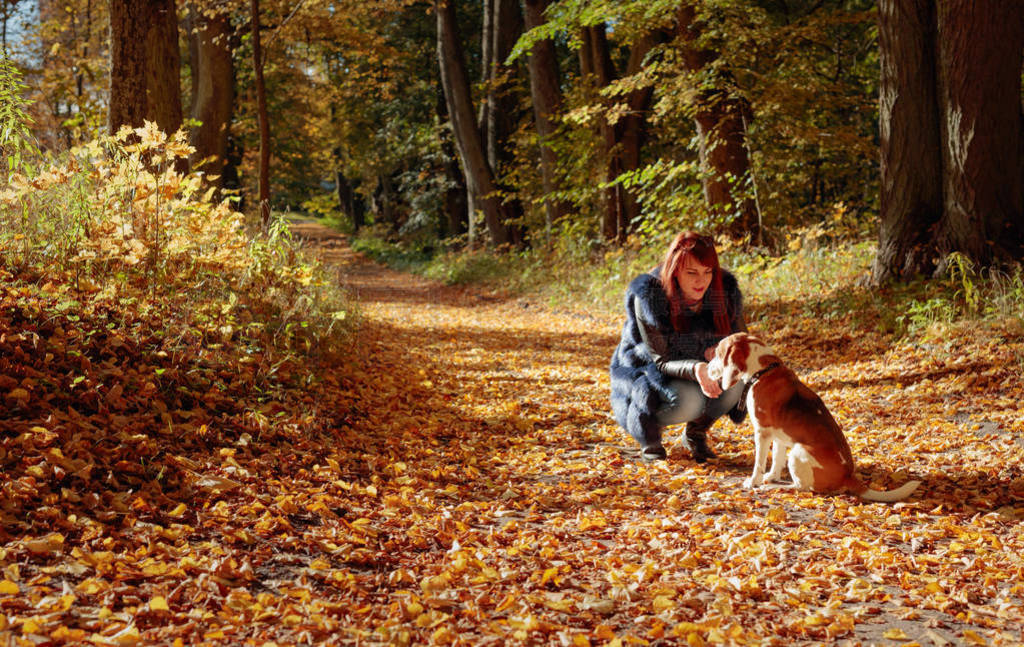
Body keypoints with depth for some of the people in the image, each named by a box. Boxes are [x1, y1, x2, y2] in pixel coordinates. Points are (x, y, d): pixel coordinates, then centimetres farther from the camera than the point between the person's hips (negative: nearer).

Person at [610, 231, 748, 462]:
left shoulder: (725, 290, -15)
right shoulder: (649, 296, -26)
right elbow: (662, 361, -25)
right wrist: (695, 369, -47)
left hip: (702, 369, 4)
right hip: (647, 370, -4)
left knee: (735, 380, -28)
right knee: (689, 400, -35)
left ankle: (696, 433, 2)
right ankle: (648, 433, 1)